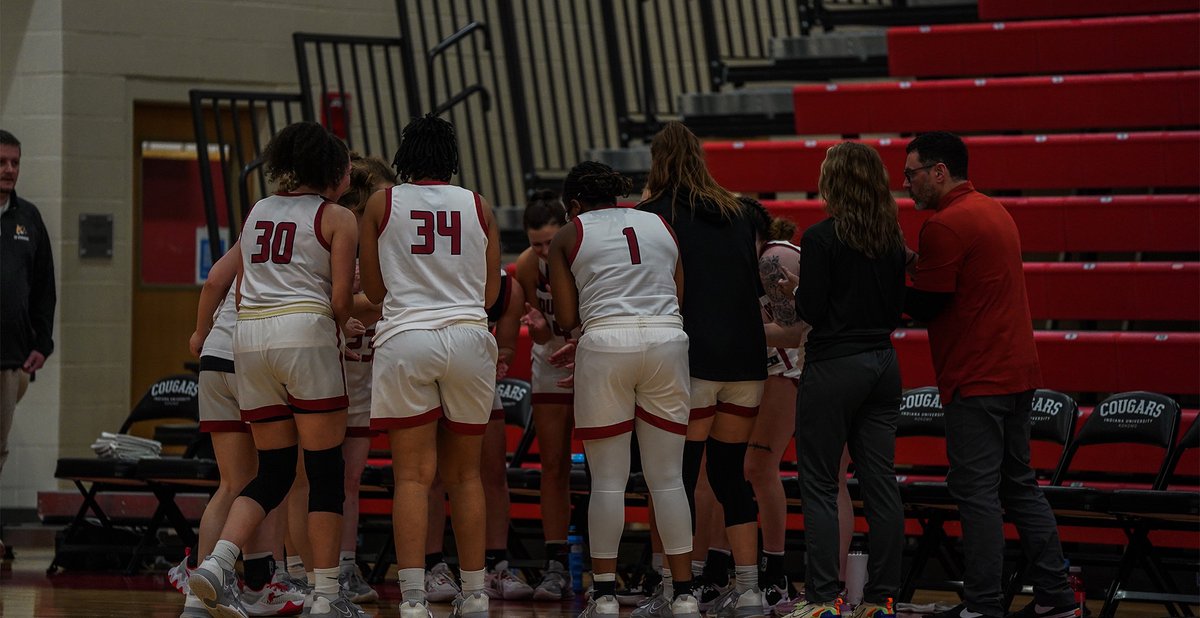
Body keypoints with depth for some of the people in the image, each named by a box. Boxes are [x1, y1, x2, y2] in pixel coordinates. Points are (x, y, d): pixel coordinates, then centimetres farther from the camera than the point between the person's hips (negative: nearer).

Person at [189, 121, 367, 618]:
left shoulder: (258, 211, 19)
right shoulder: (337, 218, 3)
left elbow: (240, 290, 18)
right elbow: (341, 298, -5)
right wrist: (341, 328, 17)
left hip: (249, 335, 6)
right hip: (304, 334, -6)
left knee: (273, 472, 12)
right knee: (325, 470, 1)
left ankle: (218, 564, -8)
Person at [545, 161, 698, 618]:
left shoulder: (568, 237, 10)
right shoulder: (661, 226, 18)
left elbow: (566, 318, 5)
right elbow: (684, 296, 14)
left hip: (606, 343, -2)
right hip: (668, 340, 3)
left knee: (608, 479, 4)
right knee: (667, 478, 7)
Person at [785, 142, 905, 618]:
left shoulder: (821, 238, -13)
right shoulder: (891, 239, 7)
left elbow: (811, 311, -13)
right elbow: (895, 310, 12)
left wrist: (796, 288, 6)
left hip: (834, 366, -6)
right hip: (882, 363, 6)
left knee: (819, 484, 0)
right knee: (880, 482, 7)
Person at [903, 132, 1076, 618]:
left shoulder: (946, 225, -15)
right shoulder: (994, 212, 16)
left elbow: (924, 306, -15)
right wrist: (917, 265, 11)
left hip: (976, 378, -10)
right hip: (1017, 372, 10)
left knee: (977, 493, -6)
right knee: (1018, 485, 14)